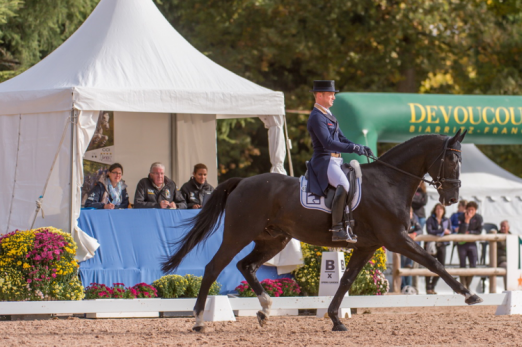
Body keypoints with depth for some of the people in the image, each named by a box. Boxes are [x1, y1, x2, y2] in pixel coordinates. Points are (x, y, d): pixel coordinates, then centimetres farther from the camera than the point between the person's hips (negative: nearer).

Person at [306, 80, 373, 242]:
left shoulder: (329, 116, 21)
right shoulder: (316, 117, -12)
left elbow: (341, 139, 21)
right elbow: (328, 143, -22)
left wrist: (360, 148, 5)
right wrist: (354, 148, -24)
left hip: (336, 161, 11)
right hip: (324, 161, -11)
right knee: (343, 185, -33)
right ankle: (337, 229, -39)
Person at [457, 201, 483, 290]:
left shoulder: (478, 218, -5)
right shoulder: (462, 217, -14)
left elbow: (479, 231, -3)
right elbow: (461, 232, -24)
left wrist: (469, 232, -14)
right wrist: (467, 220, -32)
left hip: (472, 244, 2)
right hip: (462, 243, -2)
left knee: (473, 266, -3)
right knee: (463, 266, -2)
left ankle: (467, 285, 14)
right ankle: (463, 286, 4)